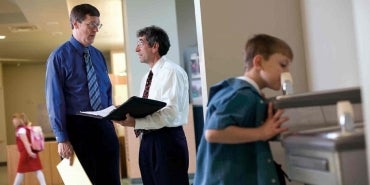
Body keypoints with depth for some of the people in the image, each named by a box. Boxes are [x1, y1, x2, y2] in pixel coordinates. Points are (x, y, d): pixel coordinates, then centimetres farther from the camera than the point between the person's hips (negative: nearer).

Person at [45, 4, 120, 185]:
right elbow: (55, 99, -10)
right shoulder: (59, 57, -7)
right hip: (77, 127, -5)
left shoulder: (99, 56, 10)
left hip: (104, 126, 5)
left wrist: (110, 121, 9)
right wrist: (62, 139, -14)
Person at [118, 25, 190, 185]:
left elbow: (170, 113, -21)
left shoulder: (172, 71, -11)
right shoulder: (147, 77, 17)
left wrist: (136, 122, -25)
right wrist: (129, 116, -1)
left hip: (167, 139, -8)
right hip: (147, 140, 8)